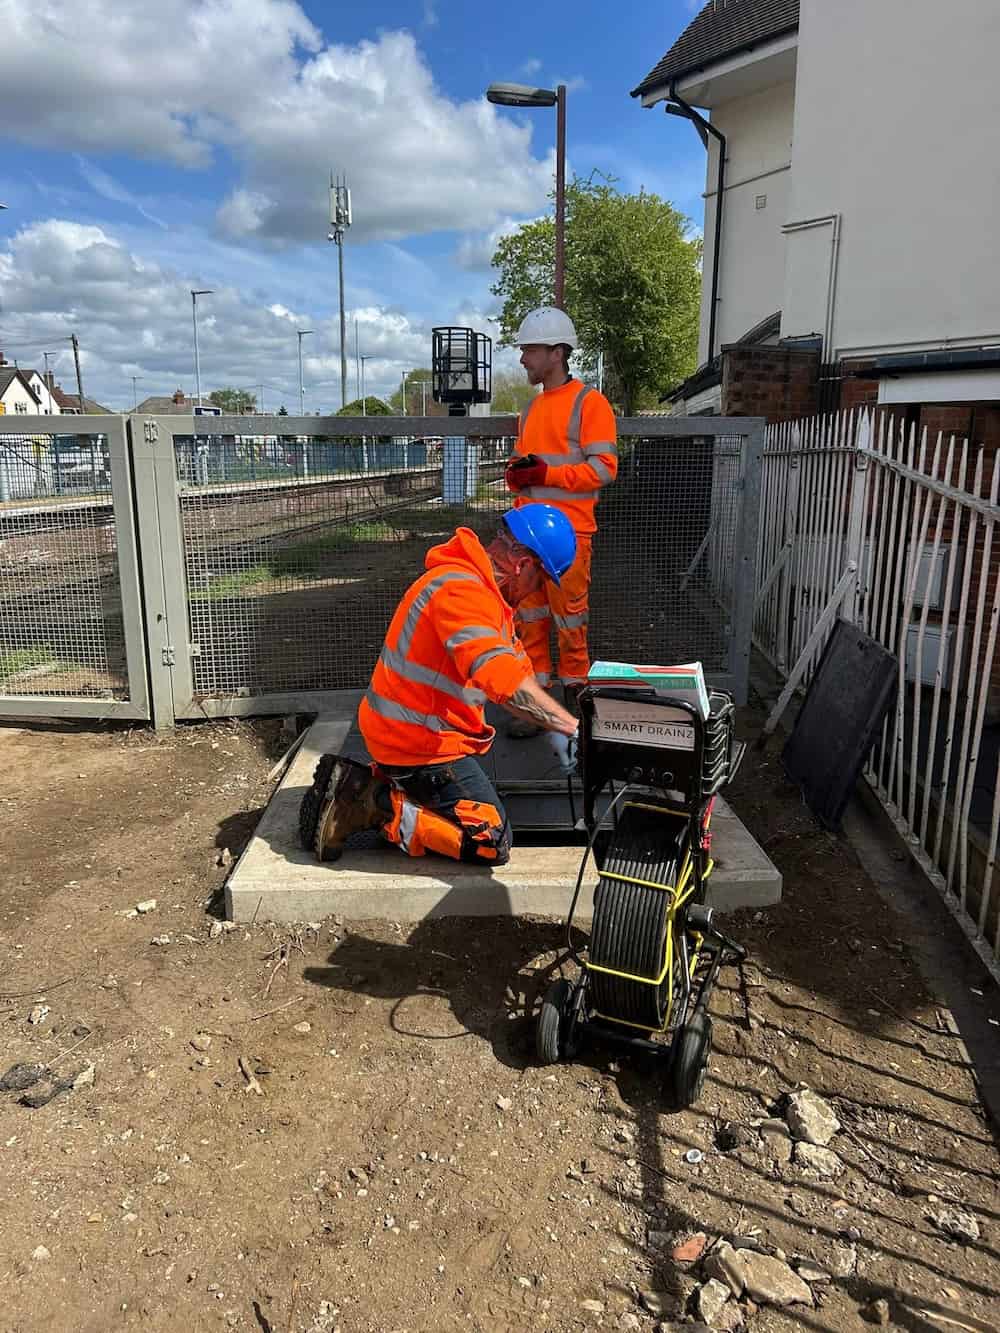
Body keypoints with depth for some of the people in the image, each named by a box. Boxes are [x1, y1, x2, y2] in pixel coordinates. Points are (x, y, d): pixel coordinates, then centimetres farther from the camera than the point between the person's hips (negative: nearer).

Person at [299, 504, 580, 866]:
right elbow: (501, 677, -39)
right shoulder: (461, 591, -25)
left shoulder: (482, 589, 9)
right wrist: (571, 727, -37)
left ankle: (358, 785, 15)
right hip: (420, 743, -11)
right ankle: (379, 808, -6)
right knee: (492, 843, -6)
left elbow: (514, 671, 9)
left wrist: (554, 731, 1)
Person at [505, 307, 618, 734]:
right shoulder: (531, 408, 18)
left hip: (568, 531, -7)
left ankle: (575, 693, 14)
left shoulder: (589, 402, -4)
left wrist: (545, 473, -17)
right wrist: (516, 474, 2)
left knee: (569, 617, 0)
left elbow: (603, 468, -11)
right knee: (530, 617, 7)